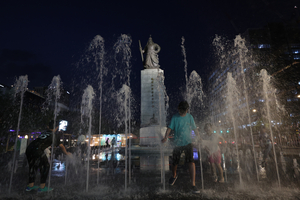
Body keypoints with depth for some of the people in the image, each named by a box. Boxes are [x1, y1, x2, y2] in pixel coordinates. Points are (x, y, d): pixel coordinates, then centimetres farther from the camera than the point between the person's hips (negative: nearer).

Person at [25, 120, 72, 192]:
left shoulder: (44, 132, 25)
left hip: (28, 149, 7)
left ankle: (30, 185, 35)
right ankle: (42, 187, 12)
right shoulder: (55, 135, 10)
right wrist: (67, 153, 38)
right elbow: (61, 146, 22)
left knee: (32, 166, 23)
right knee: (46, 166, 9)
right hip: (37, 150, -7)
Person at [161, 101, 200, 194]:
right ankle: (174, 176, 43)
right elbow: (169, 128, -7)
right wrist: (166, 137, -23)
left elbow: (195, 128, 8)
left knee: (191, 162, -15)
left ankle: (193, 185, -6)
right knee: (175, 162, 12)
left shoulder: (189, 116, 3)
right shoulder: (175, 117, -1)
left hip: (188, 142, 0)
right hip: (177, 143, 0)